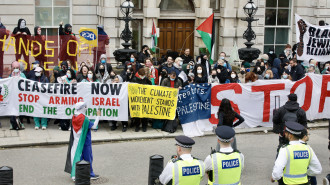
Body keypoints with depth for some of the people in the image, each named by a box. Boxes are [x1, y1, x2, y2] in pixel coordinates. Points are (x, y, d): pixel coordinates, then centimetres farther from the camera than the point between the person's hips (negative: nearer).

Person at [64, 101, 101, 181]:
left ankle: (75, 175, 12)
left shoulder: (74, 117, 1)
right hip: (85, 142, -6)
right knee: (88, 157, 7)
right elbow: (93, 126, -18)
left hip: (76, 142, 6)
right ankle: (90, 174, 18)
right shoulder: (84, 119, -20)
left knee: (77, 157, 12)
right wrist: (98, 116, -12)